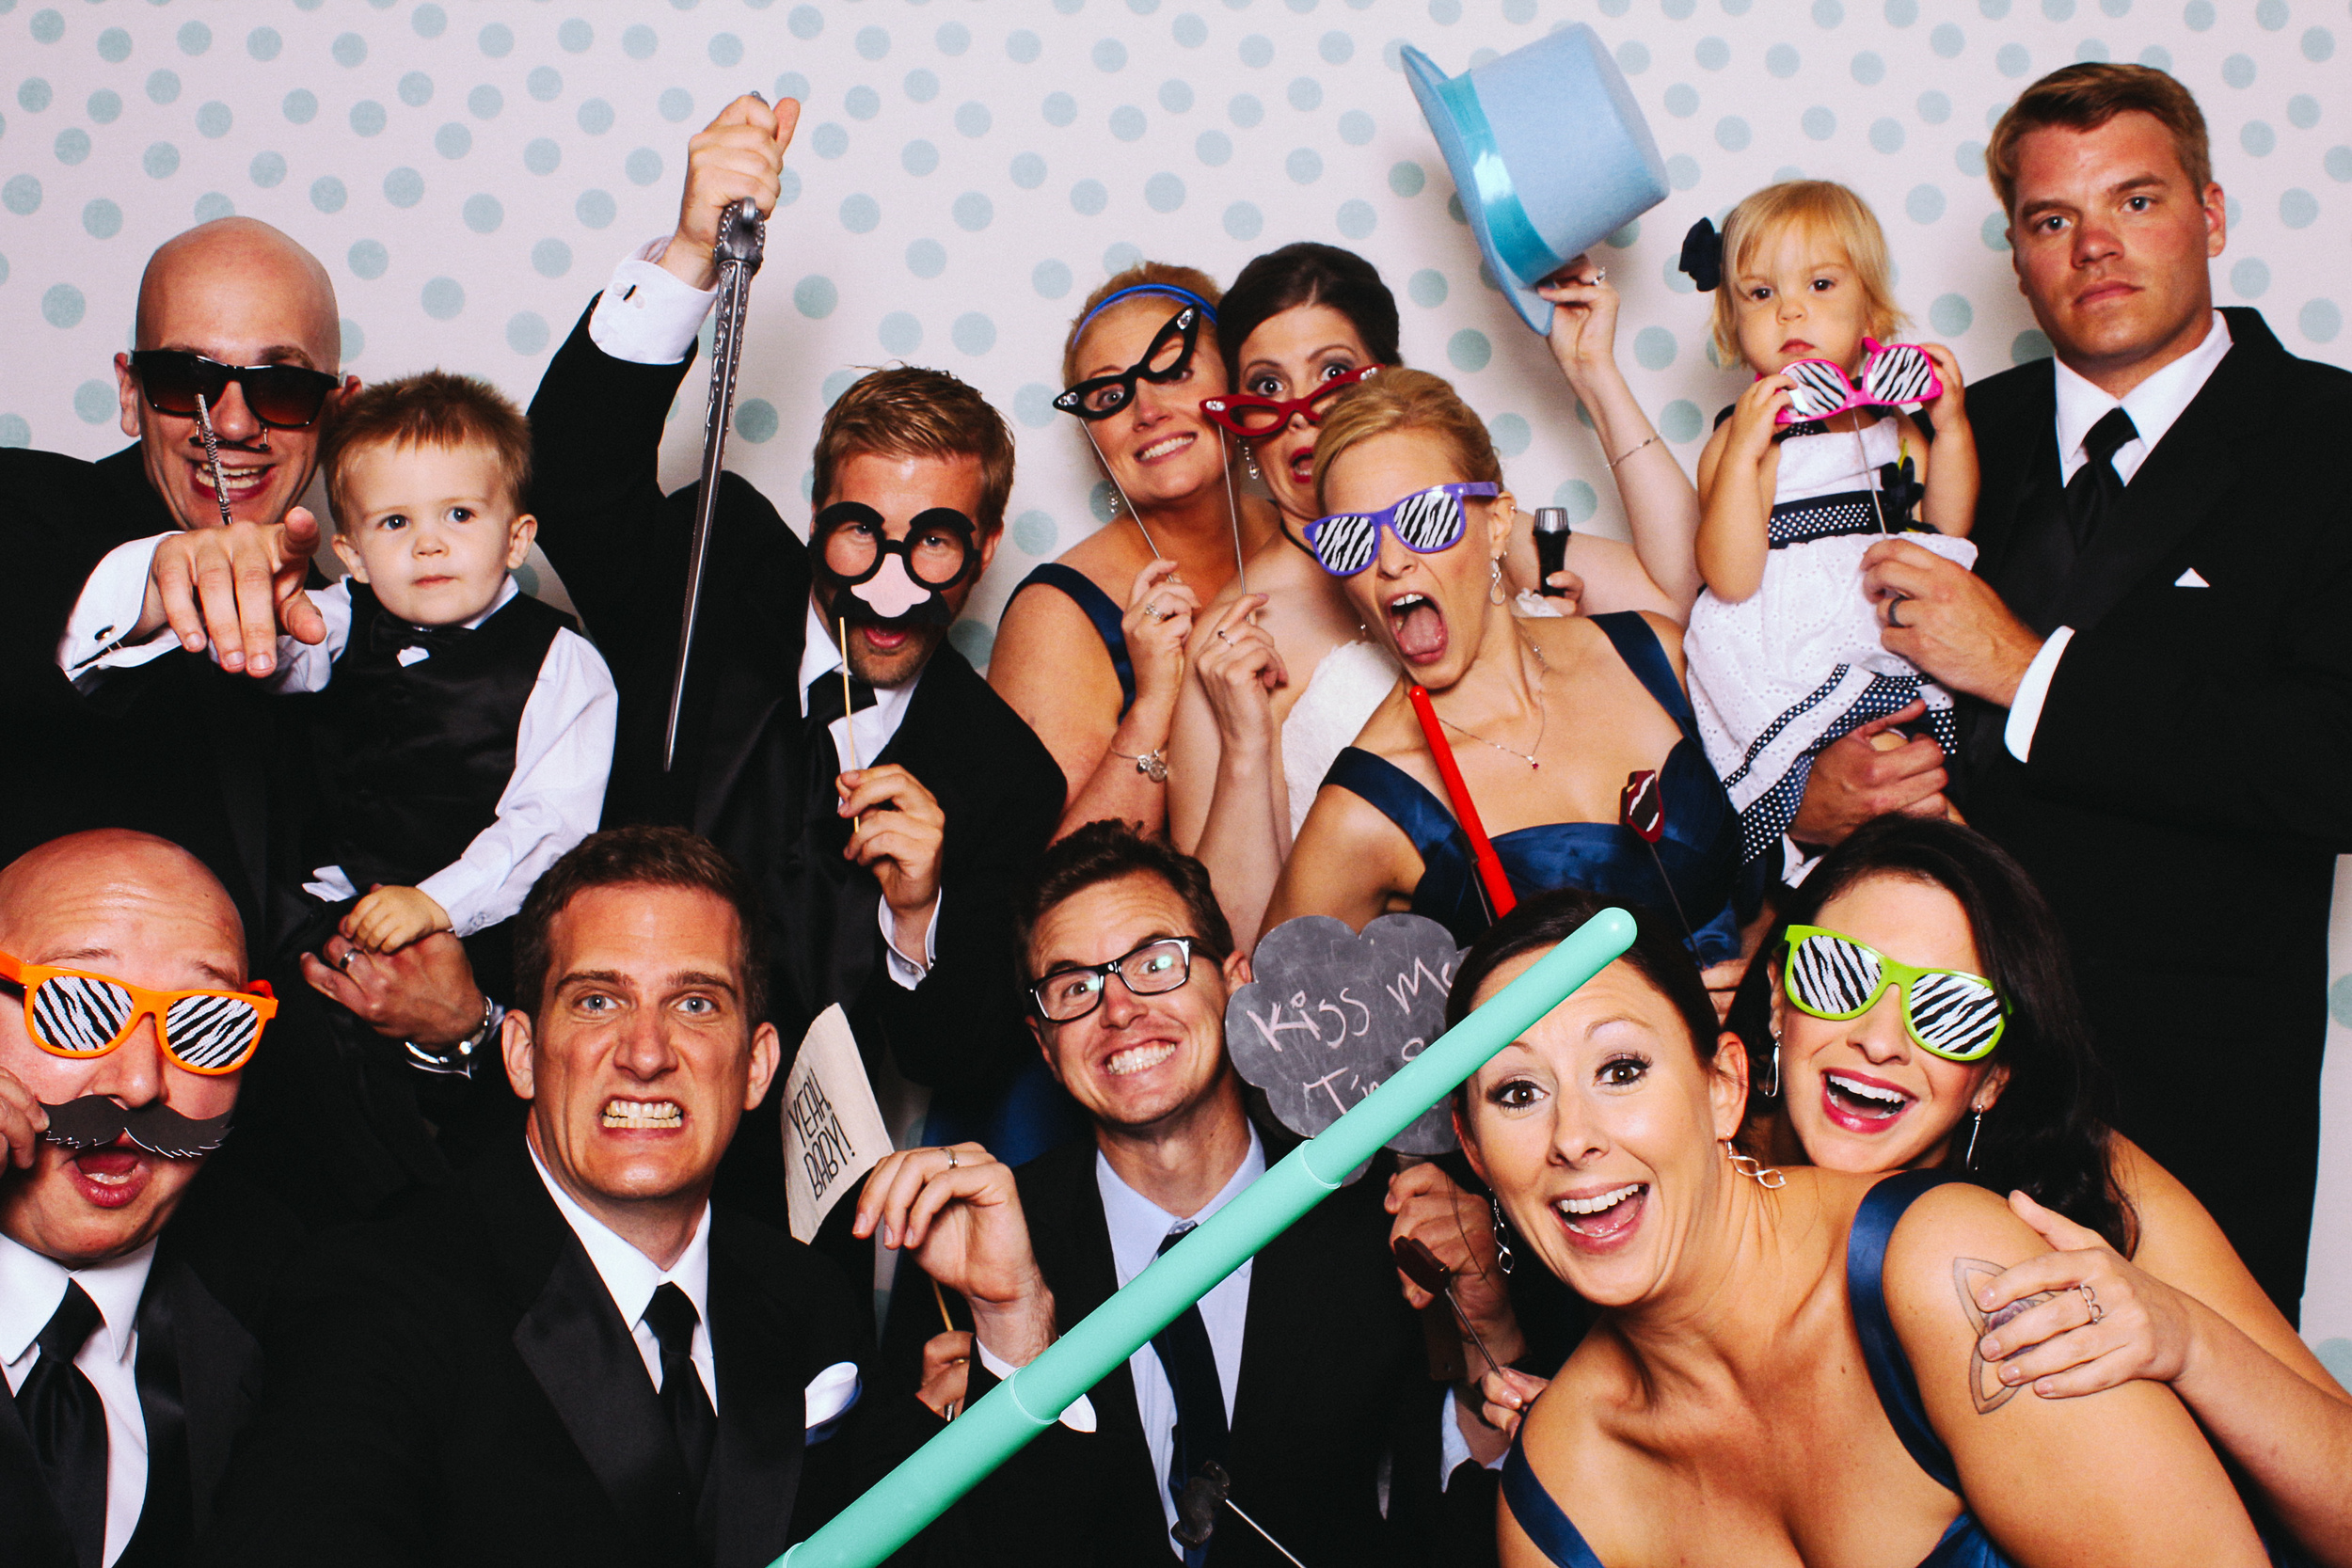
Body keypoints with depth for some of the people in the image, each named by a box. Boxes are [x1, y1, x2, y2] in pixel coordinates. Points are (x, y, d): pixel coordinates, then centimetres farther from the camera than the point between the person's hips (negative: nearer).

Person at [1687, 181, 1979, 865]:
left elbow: (1949, 532, 14)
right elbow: (1730, 579, -17)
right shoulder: (1747, 436, -6)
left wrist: (1951, 427, 6)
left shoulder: (1894, 425, 15)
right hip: (1790, 675, -6)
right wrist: (1743, 451, -24)